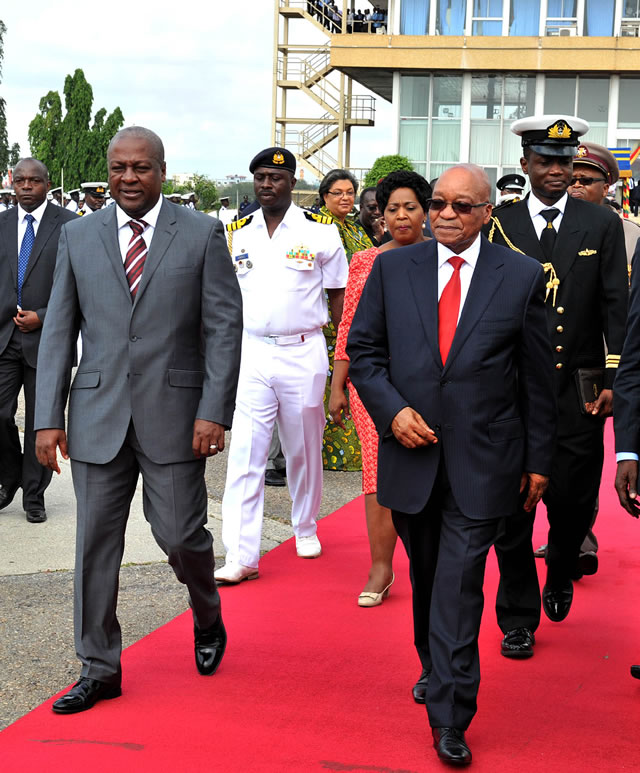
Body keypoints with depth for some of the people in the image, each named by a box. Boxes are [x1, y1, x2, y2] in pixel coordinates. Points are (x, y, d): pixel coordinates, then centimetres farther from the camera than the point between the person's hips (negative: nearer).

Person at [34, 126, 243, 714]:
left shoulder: (202, 234, 1)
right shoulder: (78, 236, 8)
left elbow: (224, 327, -2)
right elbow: (59, 330, 8)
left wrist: (214, 412, -11)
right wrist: (49, 417, 1)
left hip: (173, 414, -2)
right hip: (98, 416, 3)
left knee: (180, 534, 0)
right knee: (96, 545, 5)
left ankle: (207, 621, 32)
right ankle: (99, 670, 19)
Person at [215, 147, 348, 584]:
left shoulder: (320, 231, -2)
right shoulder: (237, 234, 6)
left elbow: (339, 295, 2)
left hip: (304, 354, -1)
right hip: (251, 354, 2)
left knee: (304, 450, 12)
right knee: (245, 454, -5)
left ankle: (306, 527, 35)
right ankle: (242, 556, -3)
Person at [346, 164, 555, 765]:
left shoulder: (522, 276, 0)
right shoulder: (392, 268, 4)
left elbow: (536, 376, 4)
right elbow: (362, 349, 7)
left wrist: (538, 459, 5)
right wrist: (391, 410, -9)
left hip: (482, 462, -2)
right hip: (411, 451, 3)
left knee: (459, 587, -6)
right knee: (426, 578, 17)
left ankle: (449, 720, 0)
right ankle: (435, 670, 39)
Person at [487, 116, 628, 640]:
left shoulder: (603, 225, 7)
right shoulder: (498, 225, 4)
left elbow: (616, 308, 4)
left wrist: (614, 379, -5)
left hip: (578, 389, 1)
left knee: (572, 499, 4)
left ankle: (561, 576, 36)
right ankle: (518, 618, 15)